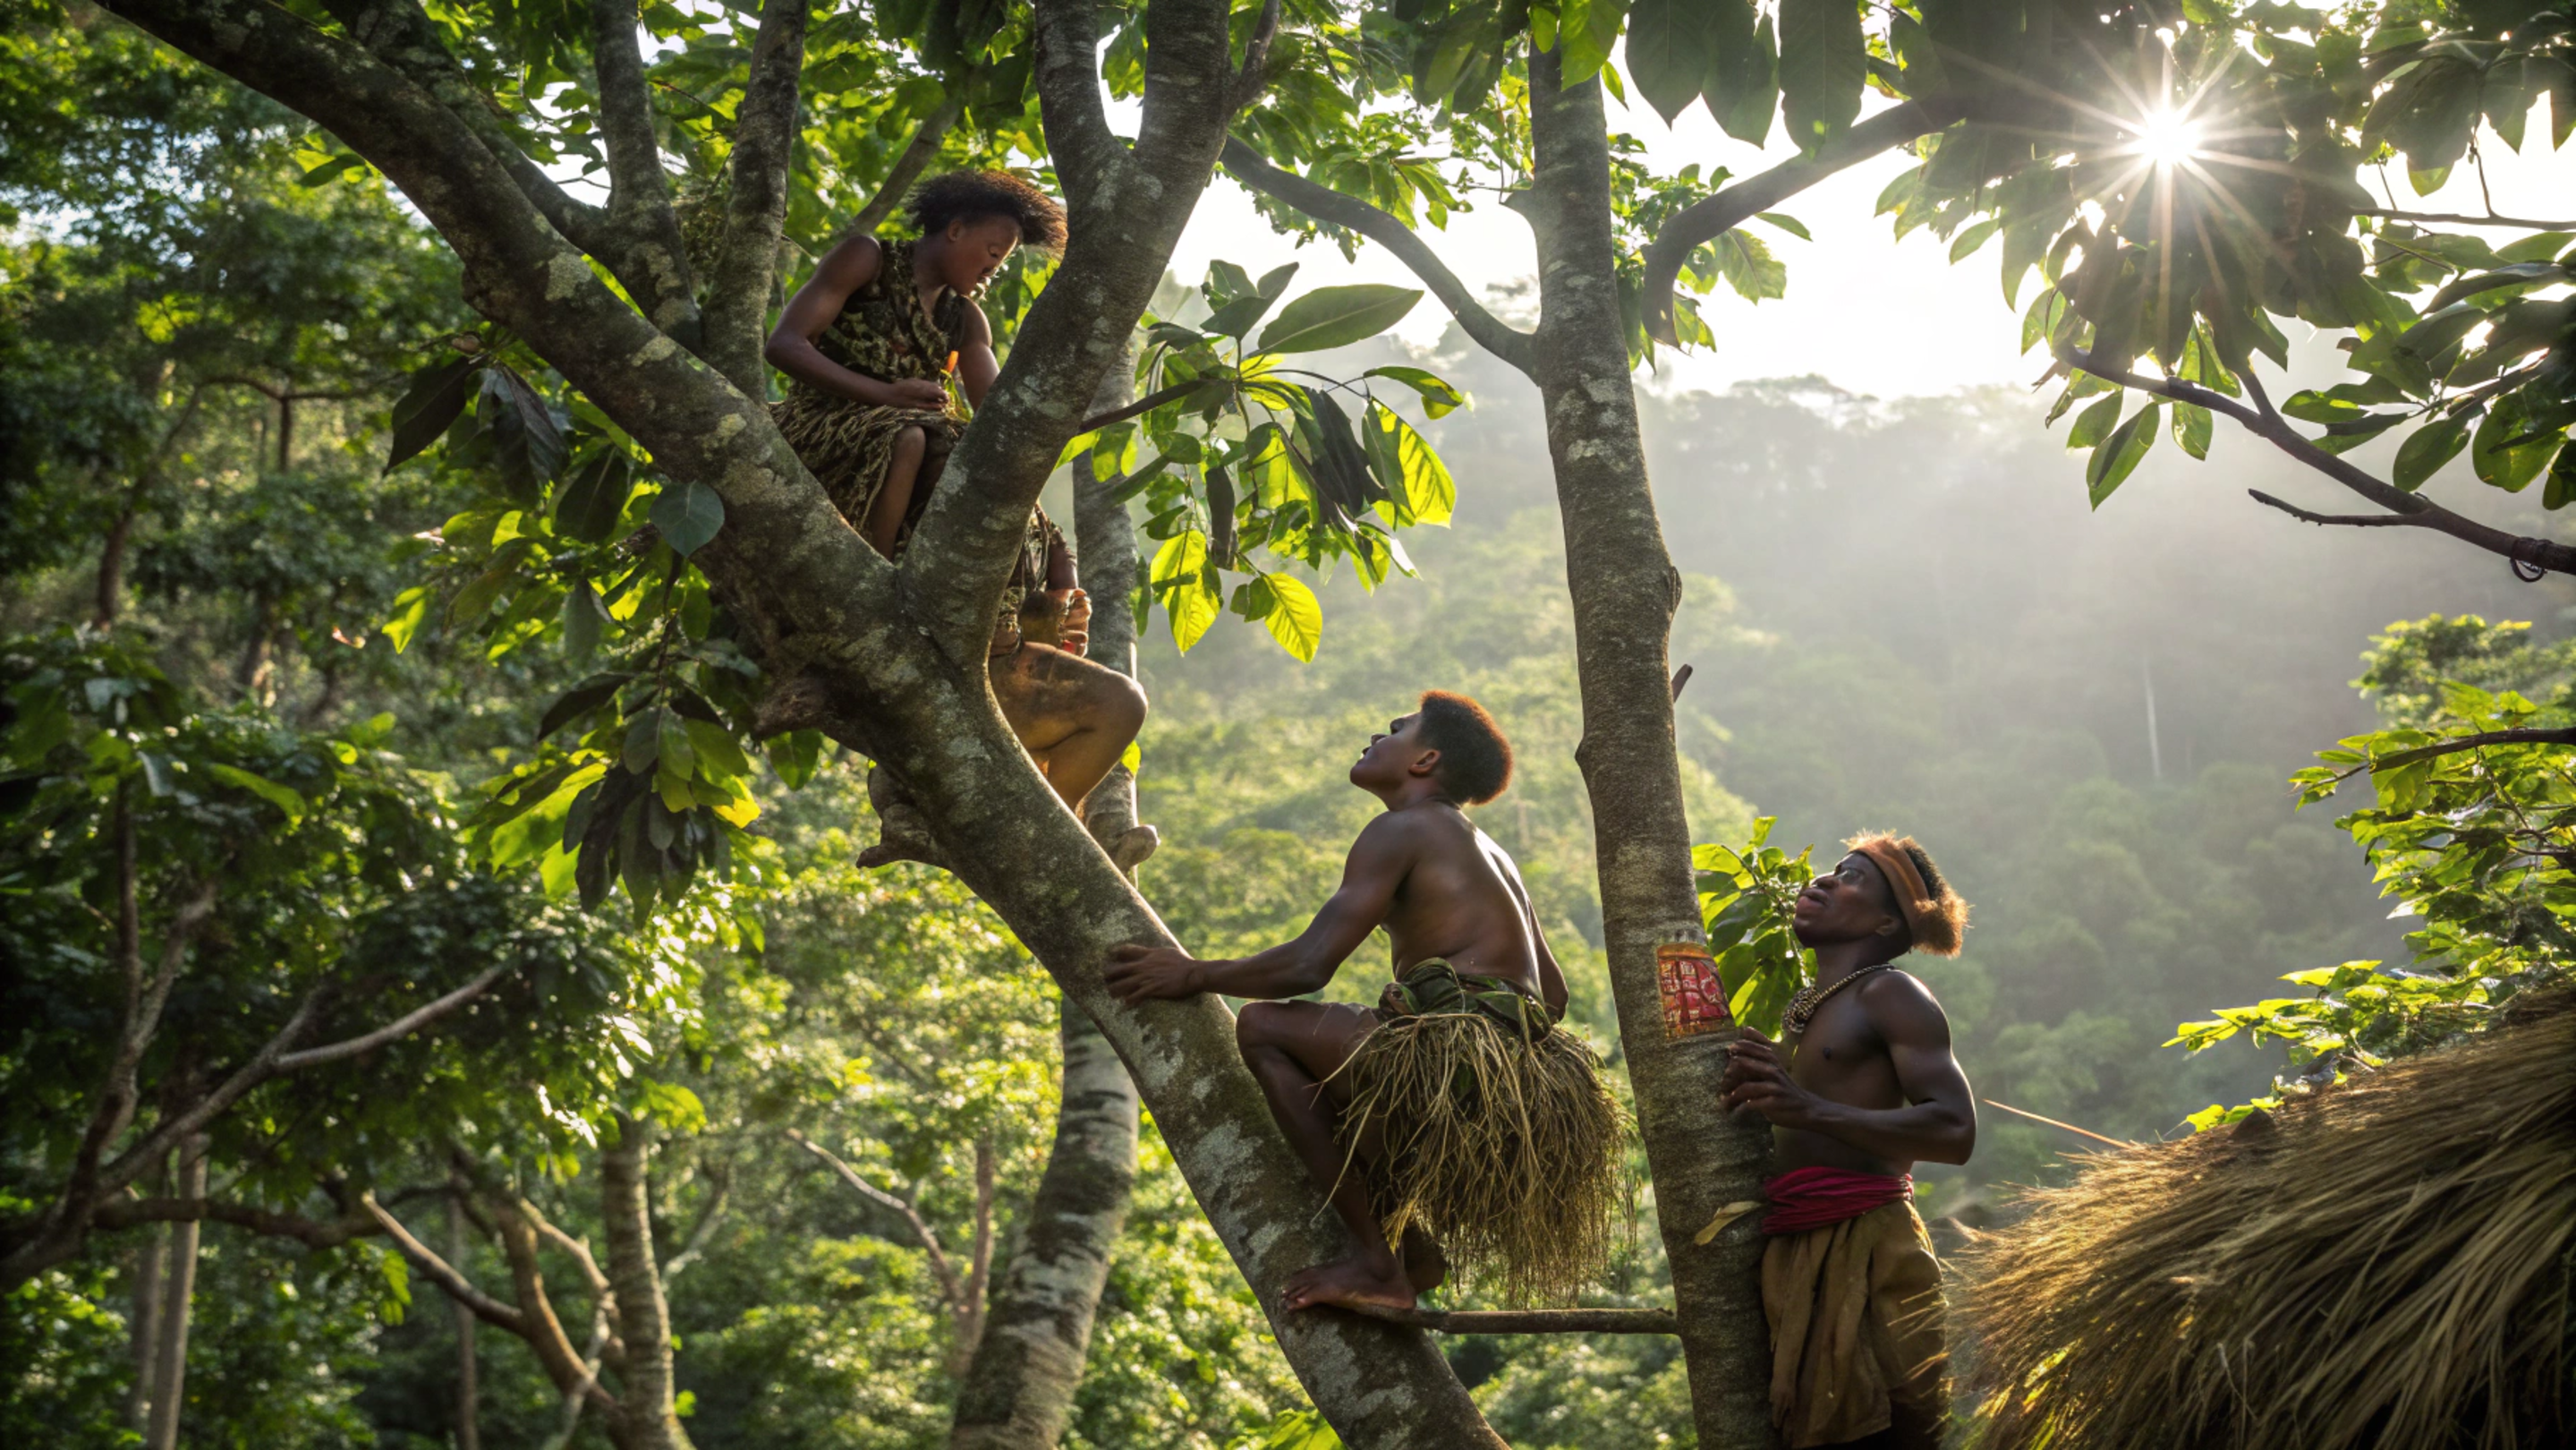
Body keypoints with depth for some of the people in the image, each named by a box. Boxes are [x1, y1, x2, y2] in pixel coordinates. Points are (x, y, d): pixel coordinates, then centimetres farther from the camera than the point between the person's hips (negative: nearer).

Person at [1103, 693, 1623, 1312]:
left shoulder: (1402, 830, -2)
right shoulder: (1490, 854, 25)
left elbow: (1309, 965, -11)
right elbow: (1553, 994, 27)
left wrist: (1194, 974, 0)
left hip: (1453, 1063, -10)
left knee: (1264, 1026, -7)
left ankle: (1376, 1260, -9)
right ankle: (1413, 1249, 14)